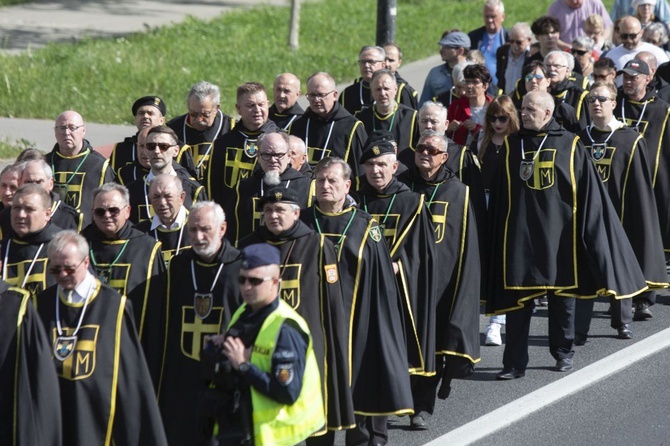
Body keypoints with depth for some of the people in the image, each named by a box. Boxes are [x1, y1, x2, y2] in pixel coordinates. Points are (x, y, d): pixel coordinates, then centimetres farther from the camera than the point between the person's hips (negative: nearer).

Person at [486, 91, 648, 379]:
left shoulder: (569, 145, 0)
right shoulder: (512, 145, 7)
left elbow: (589, 192, 2)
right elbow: (499, 197, 10)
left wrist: (589, 232, -3)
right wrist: (498, 235, 6)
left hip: (559, 233, -1)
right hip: (520, 234, 1)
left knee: (562, 296, 9)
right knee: (517, 299, -3)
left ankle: (563, 353, 25)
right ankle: (514, 363, -2)